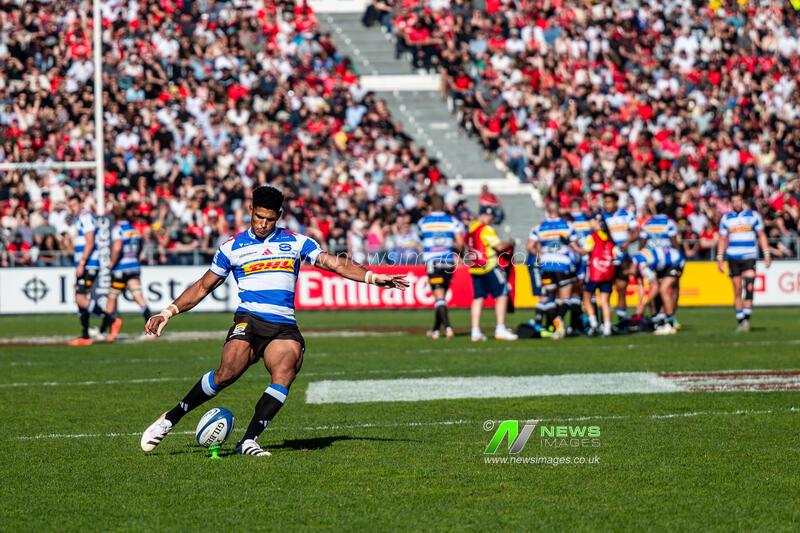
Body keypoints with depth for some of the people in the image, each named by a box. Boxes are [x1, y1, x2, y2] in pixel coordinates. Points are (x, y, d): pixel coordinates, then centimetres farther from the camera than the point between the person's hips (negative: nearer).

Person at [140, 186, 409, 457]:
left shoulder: (295, 242, 14)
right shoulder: (232, 247, 13)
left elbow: (336, 264, 9)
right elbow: (203, 287, 20)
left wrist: (373, 277, -5)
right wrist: (168, 313, 12)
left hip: (285, 327, 2)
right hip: (249, 320, -2)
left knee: (284, 376, -27)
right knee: (227, 374, -26)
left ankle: (248, 441, -24)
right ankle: (169, 419, -12)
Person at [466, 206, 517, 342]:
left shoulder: (471, 228, 9)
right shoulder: (486, 230, -13)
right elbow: (499, 247, -16)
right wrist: (510, 243, 3)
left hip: (474, 268, 7)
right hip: (489, 267, -7)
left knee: (478, 298, 9)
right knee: (502, 295, -1)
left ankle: (475, 332, 4)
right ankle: (500, 329, -7)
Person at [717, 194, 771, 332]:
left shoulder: (753, 216, 4)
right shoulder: (726, 219, 9)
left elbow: (761, 235, 6)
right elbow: (723, 240, 13)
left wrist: (767, 254, -1)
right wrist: (720, 259, 6)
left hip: (749, 257, -2)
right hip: (733, 258, 2)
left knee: (749, 287, -16)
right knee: (737, 290, 2)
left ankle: (747, 319, -13)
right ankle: (740, 321, 7)